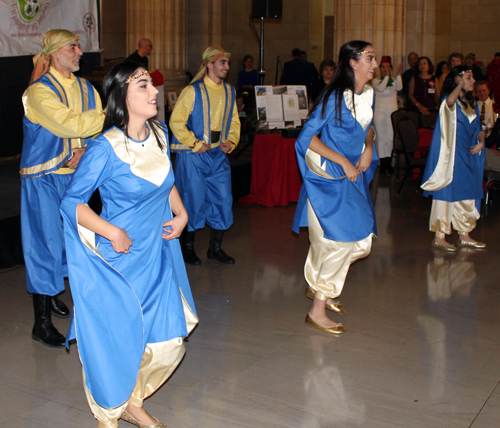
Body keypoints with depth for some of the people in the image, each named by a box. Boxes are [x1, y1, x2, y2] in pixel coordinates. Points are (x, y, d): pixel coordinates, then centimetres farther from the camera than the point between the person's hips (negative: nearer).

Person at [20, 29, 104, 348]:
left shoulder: (85, 88, 8)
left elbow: (98, 128, 5)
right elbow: (69, 124, -27)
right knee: (45, 242, -4)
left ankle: (50, 295, 36)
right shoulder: (39, 91, -14)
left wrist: (83, 150, -14)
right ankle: (42, 322, 4)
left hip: (74, 174, 7)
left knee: (67, 236, 15)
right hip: (43, 177, -6)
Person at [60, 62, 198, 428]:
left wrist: (181, 212, 5)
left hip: (156, 256, 6)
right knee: (115, 343, 8)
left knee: (168, 344, 9)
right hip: (117, 261, -6)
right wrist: (114, 233, -21)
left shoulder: (159, 133, 1)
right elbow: (72, 202, -16)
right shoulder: (106, 148, -20)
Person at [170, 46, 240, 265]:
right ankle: (187, 247, 18)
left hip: (218, 154, 6)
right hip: (193, 155, -6)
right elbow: (176, 121, -11)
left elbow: (234, 121, 18)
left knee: (223, 199, 4)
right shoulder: (193, 91, -9)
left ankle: (215, 247, 19)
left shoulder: (229, 91, 11)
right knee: (194, 200, 0)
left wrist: (231, 142, 0)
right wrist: (196, 144, -14)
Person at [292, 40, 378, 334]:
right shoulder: (336, 98, -18)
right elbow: (307, 137, -19)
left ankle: (318, 286, 31)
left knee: (361, 238, 10)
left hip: (353, 176, 8)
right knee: (338, 241, -6)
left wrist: (368, 148, 1)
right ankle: (317, 311, 6)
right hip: (328, 177, -8)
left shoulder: (369, 94, 5)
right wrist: (344, 162, -18)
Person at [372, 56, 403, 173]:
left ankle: (388, 163, 4)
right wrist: (387, 76, -16)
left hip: (392, 111, 1)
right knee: (380, 137, -2)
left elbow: (399, 88, -12)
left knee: (390, 138, -2)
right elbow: (380, 88, -14)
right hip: (379, 112, -1)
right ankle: (383, 163, 1)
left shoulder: (394, 81, 9)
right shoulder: (376, 81, 5)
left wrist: (398, 74, -18)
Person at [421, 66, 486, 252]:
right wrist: (461, 84, -29)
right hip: (451, 155, -8)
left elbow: (479, 129, 17)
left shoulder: (472, 104, 15)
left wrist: (481, 142, -1)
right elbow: (450, 101, -36)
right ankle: (439, 237, 0)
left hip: (468, 155, 8)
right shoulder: (450, 101, -9)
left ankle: (464, 235, 21)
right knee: (447, 193, -6)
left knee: (468, 194, 11)